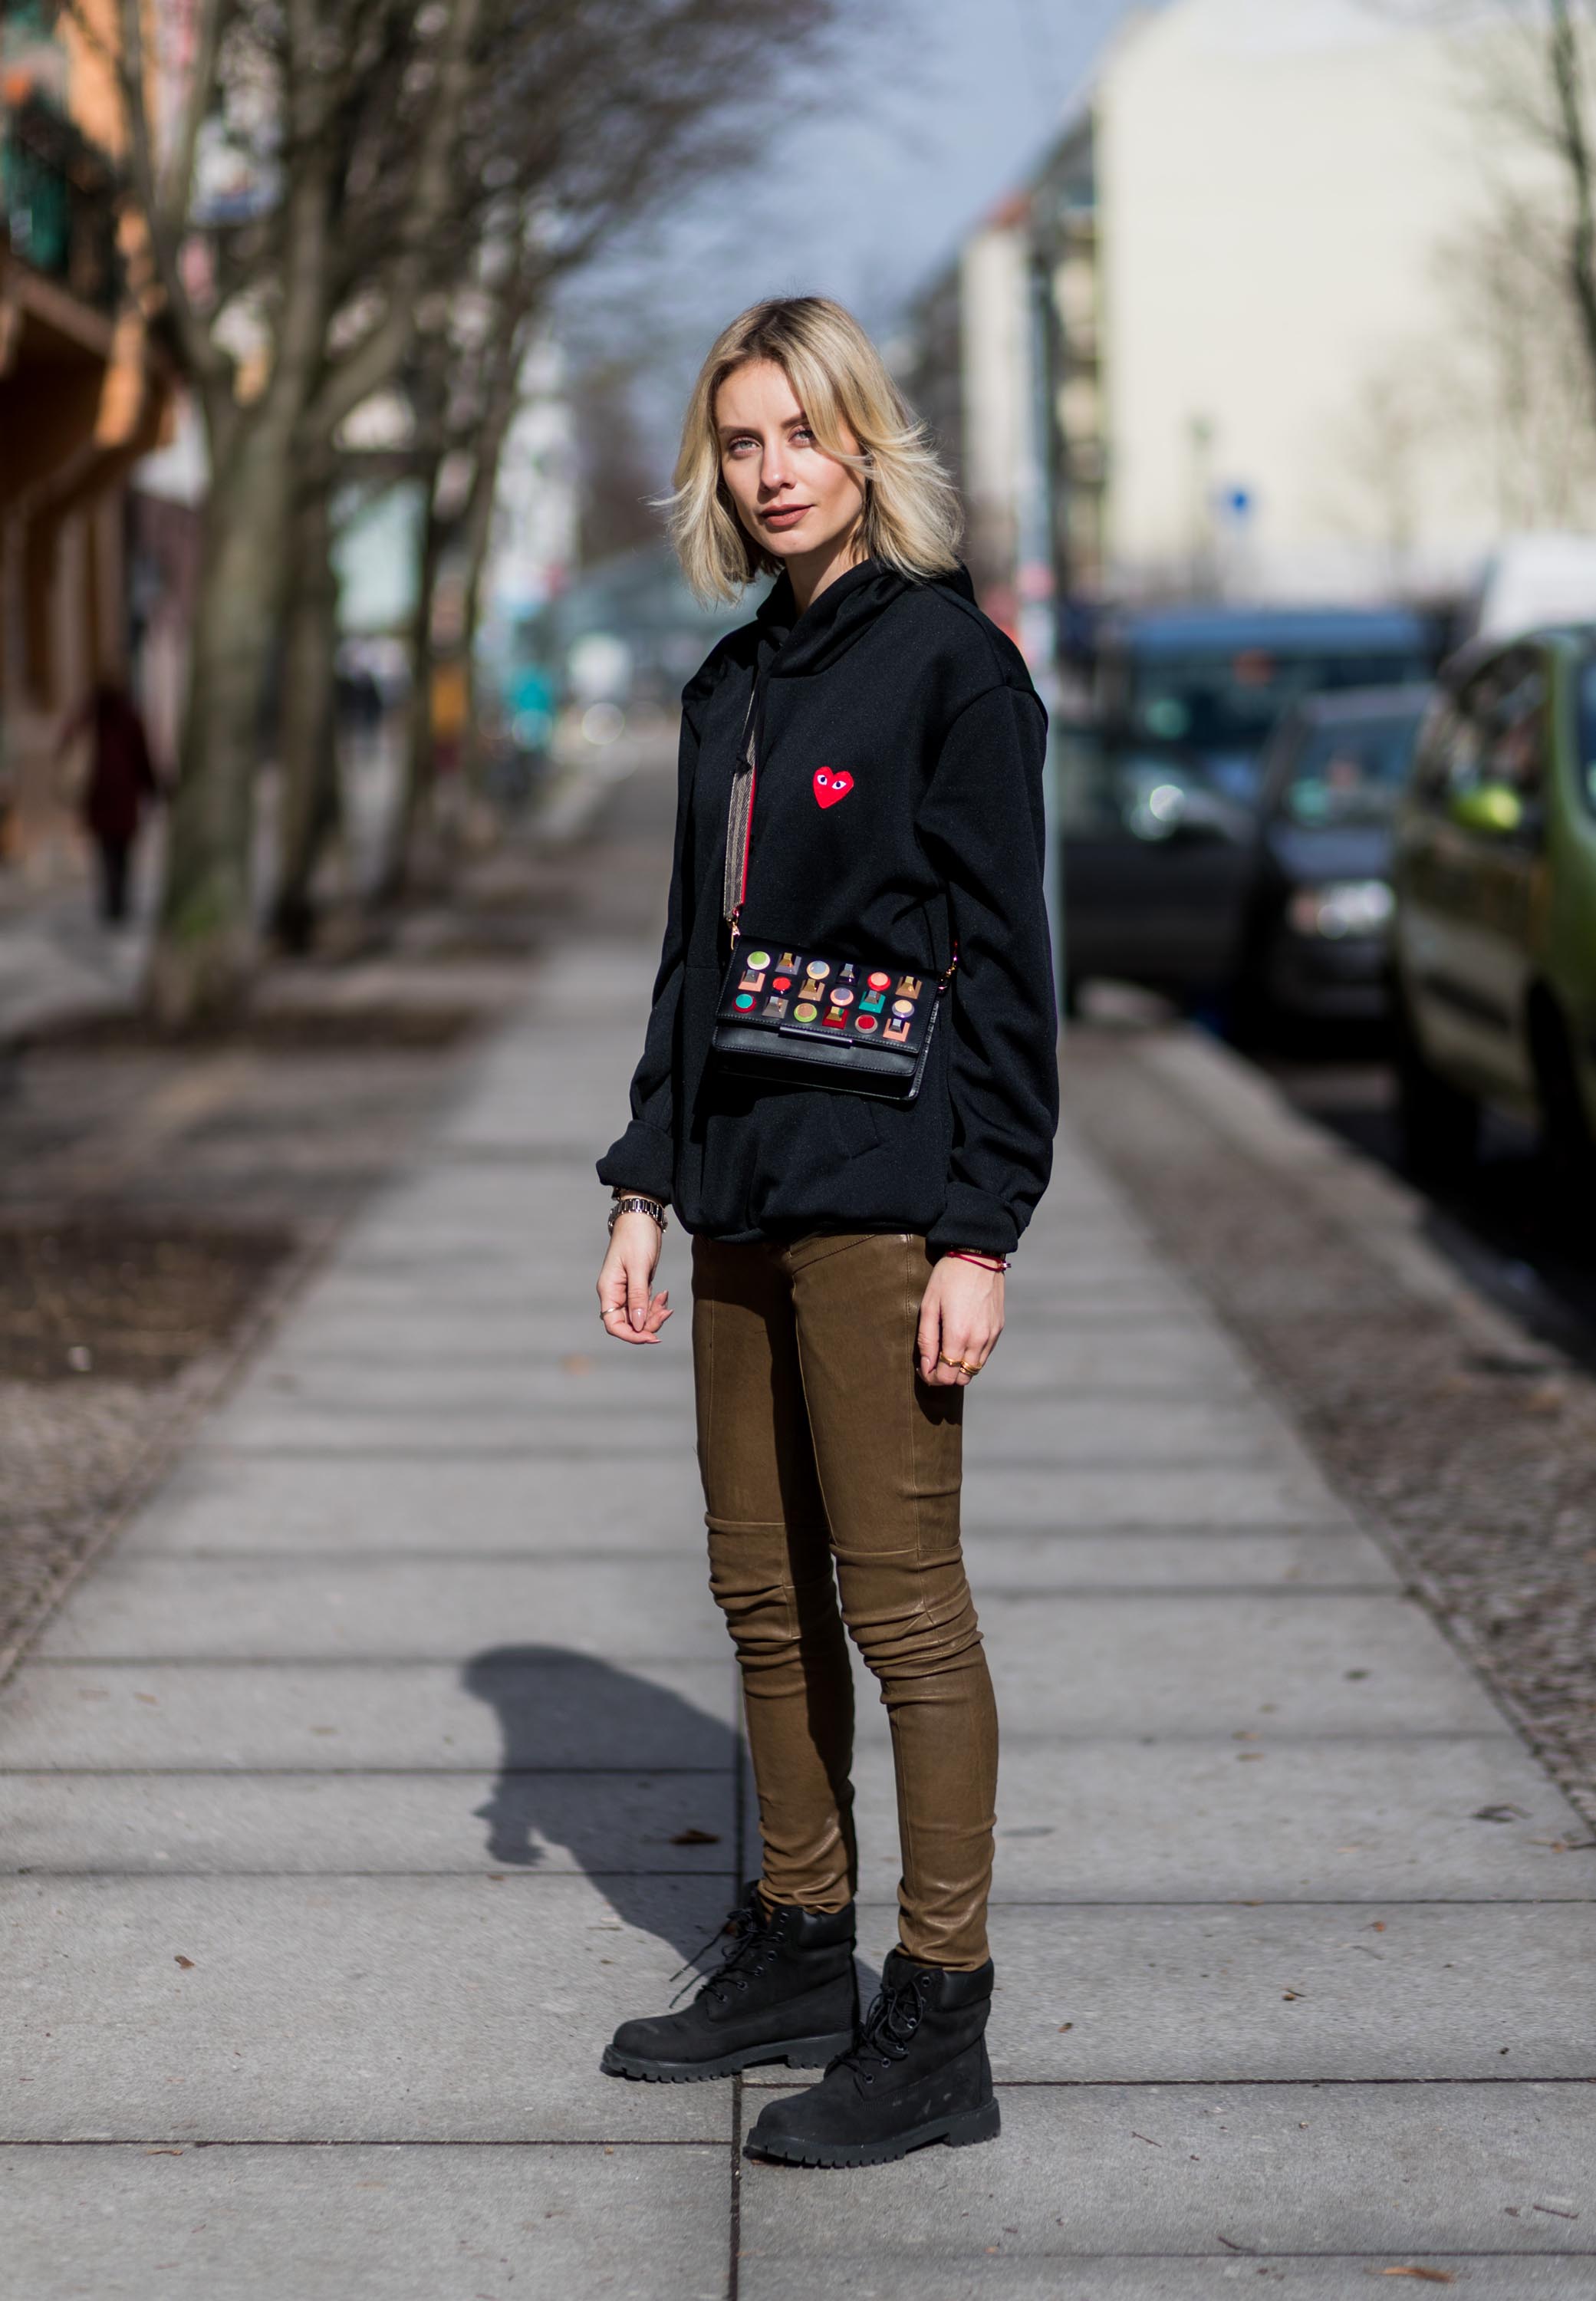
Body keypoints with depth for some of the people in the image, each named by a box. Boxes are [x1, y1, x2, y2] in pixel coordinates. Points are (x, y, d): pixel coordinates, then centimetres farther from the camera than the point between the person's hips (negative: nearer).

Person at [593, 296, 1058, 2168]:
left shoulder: (950, 663, -8)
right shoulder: (732, 688, 13)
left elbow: (1001, 964, -11)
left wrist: (980, 1234, -16)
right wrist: (644, 1182, 12)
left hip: (884, 1201, -7)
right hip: (743, 1202, 8)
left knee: (896, 1598, -3)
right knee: (763, 1590, 13)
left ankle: (937, 2030, 5)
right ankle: (798, 1957, 27)